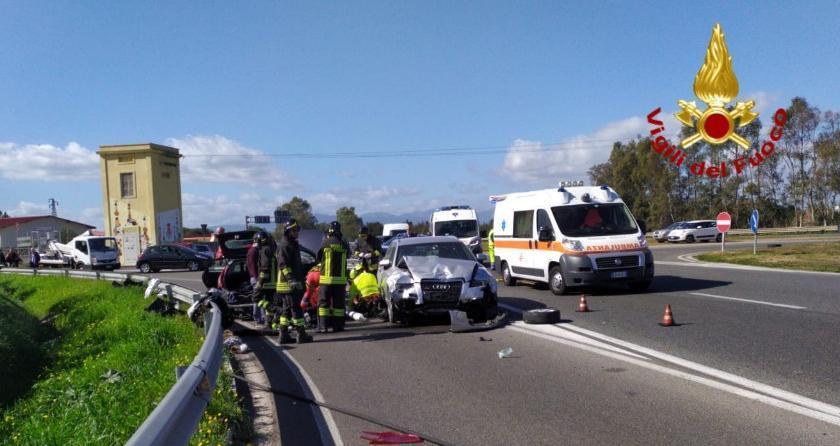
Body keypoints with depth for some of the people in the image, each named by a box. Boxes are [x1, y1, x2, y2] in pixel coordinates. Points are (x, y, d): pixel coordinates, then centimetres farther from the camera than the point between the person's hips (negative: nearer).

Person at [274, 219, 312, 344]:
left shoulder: (294, 245, 21)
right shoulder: (284, 246, -12)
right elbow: (283, 265, -21)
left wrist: (302, 276, 30)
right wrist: (292, 280, -29)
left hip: (294, 284, 10)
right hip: (288, 284, -10)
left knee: (286, 310, 11)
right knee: (295, 309, -8)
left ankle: (284, 335, 15)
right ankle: (301, 335, -6)